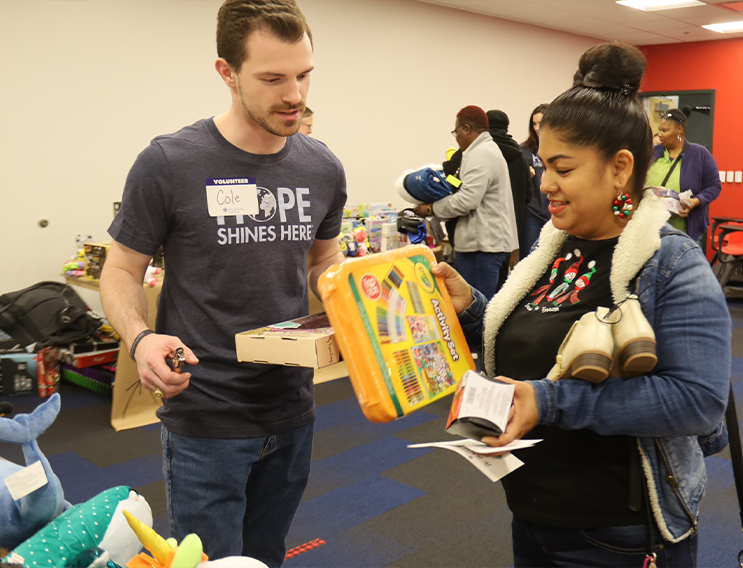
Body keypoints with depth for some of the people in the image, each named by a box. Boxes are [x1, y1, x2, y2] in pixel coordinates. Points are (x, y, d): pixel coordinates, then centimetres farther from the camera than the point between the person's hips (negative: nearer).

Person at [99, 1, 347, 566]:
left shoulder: (322, 168, 0)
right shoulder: (168, 164, -14)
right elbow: (121, 272, -4)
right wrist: (141, 339, -24)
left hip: (292, 413, 5)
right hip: (204, 420, -4)